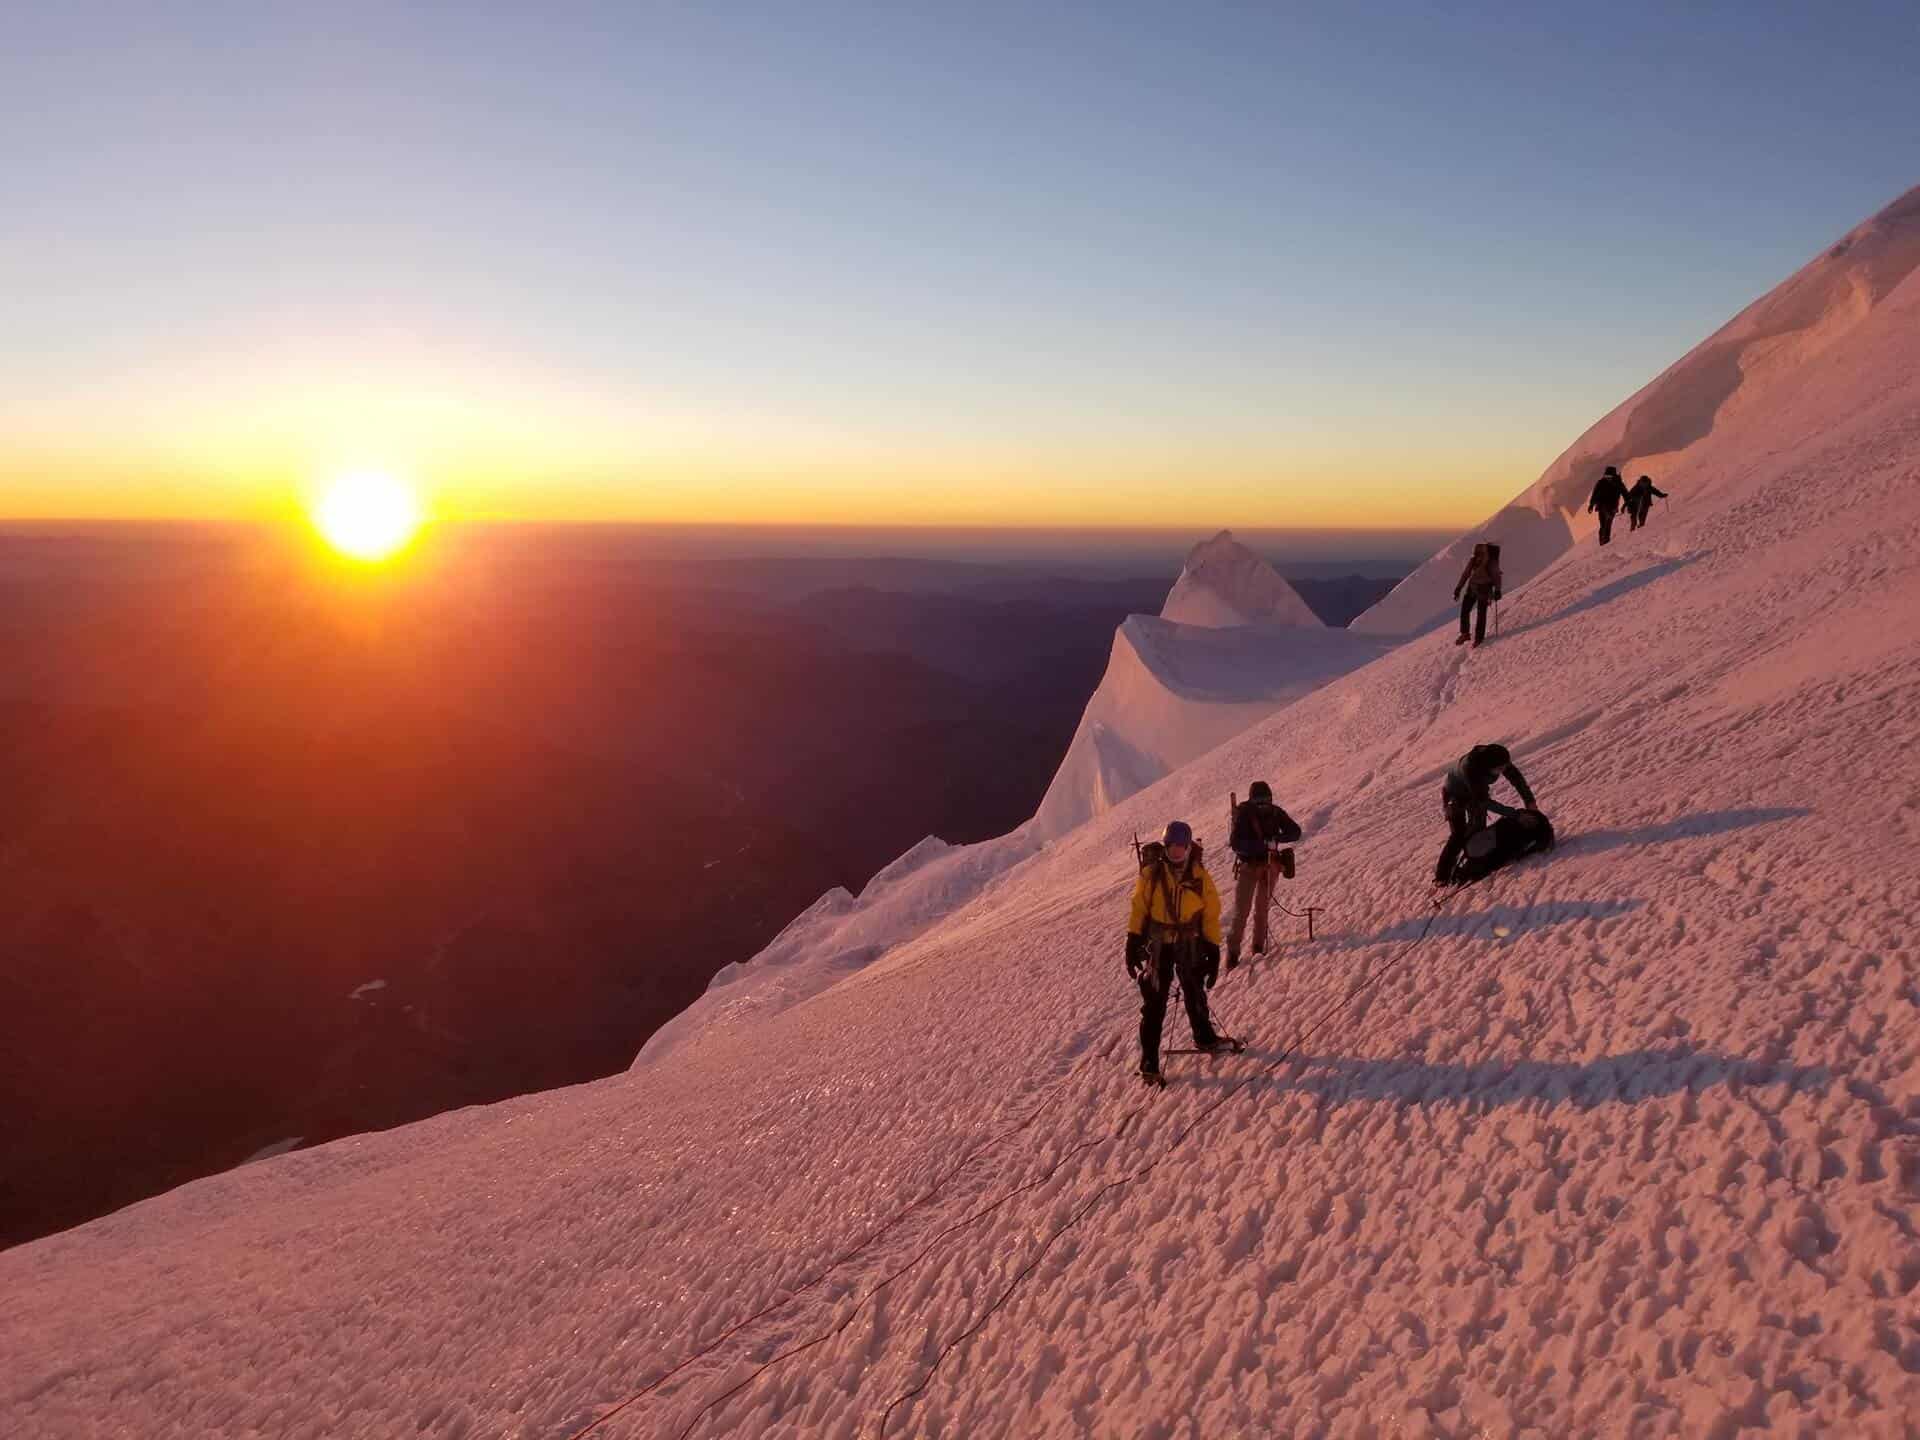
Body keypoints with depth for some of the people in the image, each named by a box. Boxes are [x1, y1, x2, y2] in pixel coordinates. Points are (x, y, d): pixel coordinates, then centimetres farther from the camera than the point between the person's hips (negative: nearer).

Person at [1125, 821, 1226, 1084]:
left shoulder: (1200, 877, -6)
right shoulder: (1151, 874, -10)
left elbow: (1211, 916, 0)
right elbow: (1139, 909, -2)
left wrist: (1213, 952, -2)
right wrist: (1133, 944, -4)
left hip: (1190, 945, 2)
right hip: (1158, 945, -2)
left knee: (1195, 995, 19)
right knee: (1154, 1003, -2)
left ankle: (1204, 1038, 44)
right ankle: (1149, 1062, 4)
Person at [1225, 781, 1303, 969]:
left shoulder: (1275, 812, -4)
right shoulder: (1243, 814, -15)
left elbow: (1295, 832, -3)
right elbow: (1235, 843, -23)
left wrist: (1276, 838, -23)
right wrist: (1262, 844, -35)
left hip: (1269, 864, 3)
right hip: (1248, 865, -3)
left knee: (1262, 908, 10)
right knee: (1241, 910, -9)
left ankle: (1259, 947, 21)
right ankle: (1233, 951, -6)